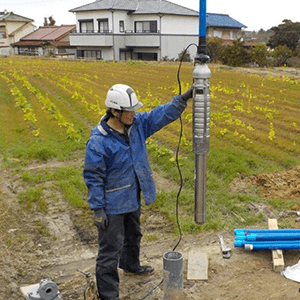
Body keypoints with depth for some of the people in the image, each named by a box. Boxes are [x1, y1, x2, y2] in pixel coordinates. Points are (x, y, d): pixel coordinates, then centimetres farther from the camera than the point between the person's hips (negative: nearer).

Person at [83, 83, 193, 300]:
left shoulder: (137, 124, -7)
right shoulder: (99, 142, -26)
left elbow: (162, 115, -1)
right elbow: (93, 178, -20)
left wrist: (184, 99, -12)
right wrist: (98, 210, -17)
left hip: (133, 199, 8)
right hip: (112, 205, -8)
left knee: (133, 236, 30)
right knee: (111, 249, 3)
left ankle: (131, 266, 58)